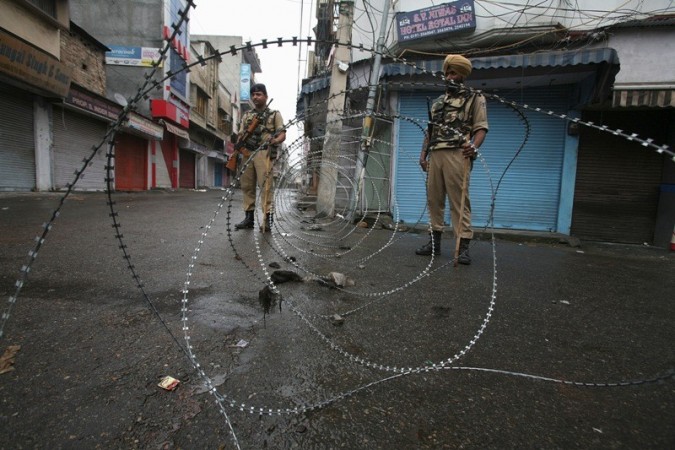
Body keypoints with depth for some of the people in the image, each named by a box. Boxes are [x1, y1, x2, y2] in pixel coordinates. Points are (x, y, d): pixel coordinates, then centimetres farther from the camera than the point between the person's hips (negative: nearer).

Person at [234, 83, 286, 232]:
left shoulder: (274, 114, 12)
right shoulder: (247, 115, 23)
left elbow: (282, 135, 3)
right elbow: (241, 135, 18)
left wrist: (274, 140, -19)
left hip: (264, 153, -4)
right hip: (247, 153, 5)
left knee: (265, 184, -12)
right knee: (247, 185, 2)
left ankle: (267, 218, -11)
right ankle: (249, 217, 9)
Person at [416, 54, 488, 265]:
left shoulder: (475, 98, 10)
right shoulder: (438, 102, 26)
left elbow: (481, 127, 0)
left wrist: (474, 146, -20)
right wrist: (423, 154, 13)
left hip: (457, 154, -6)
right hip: (435, 155, 6)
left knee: (459, 199, -10)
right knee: (434, 199, 4)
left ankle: (463, 246, -7)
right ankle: (434, 241, 11)